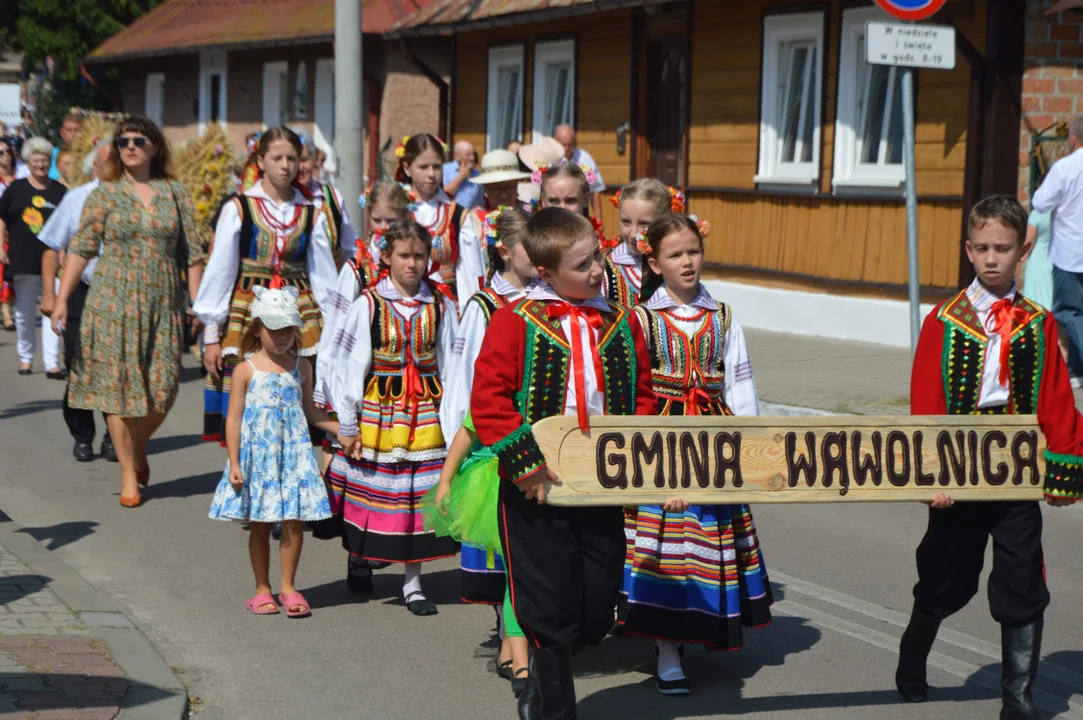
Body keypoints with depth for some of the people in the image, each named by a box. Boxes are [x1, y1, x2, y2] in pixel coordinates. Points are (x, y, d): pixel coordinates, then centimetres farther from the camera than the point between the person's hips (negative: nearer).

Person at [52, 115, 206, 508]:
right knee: (119, 384, -1)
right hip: (113, 300, -1)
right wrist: (62, 299, -8)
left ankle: (138, 449, 27)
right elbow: (80, 250, -1)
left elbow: (193, 253, 6)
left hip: (163, 301, 1)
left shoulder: (175, 193, 6)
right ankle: (129, 474, 8)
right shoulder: (104, 195, 2)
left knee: (162, 387, -2)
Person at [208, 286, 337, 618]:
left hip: (294, 453, 2)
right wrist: (234, 463, -9)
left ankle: (287, 586, 14)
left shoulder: (301, 368, 5)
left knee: (293, 522, 0)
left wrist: (342, 430, 8)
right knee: (260, 524, 5)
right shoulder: (247, 369, -5)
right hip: (257, 454, -2)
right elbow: (234, 418, -4)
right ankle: (262, 589, 17)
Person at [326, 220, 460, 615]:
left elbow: (451, 366, 5)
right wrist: (347, 424, -3)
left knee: (418, 495, 1)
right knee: (373, 488, 6)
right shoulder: (368, 305, -4)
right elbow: (350, 366, -2)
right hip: (378, 409, -1)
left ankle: (412, 581, 11)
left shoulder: (441, 305, 2)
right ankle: (360, 561, 32)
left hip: (426, 413, 1)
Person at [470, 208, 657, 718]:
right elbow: (488, 398, -12)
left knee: (596, 614, 10)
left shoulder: (621, 323, 6)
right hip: (538, 491, -4)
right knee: (551, 612, 2)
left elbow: (643, 397, 14)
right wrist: (524, 462, -17)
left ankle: (543, 677, 38)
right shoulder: (516, 321, -8)